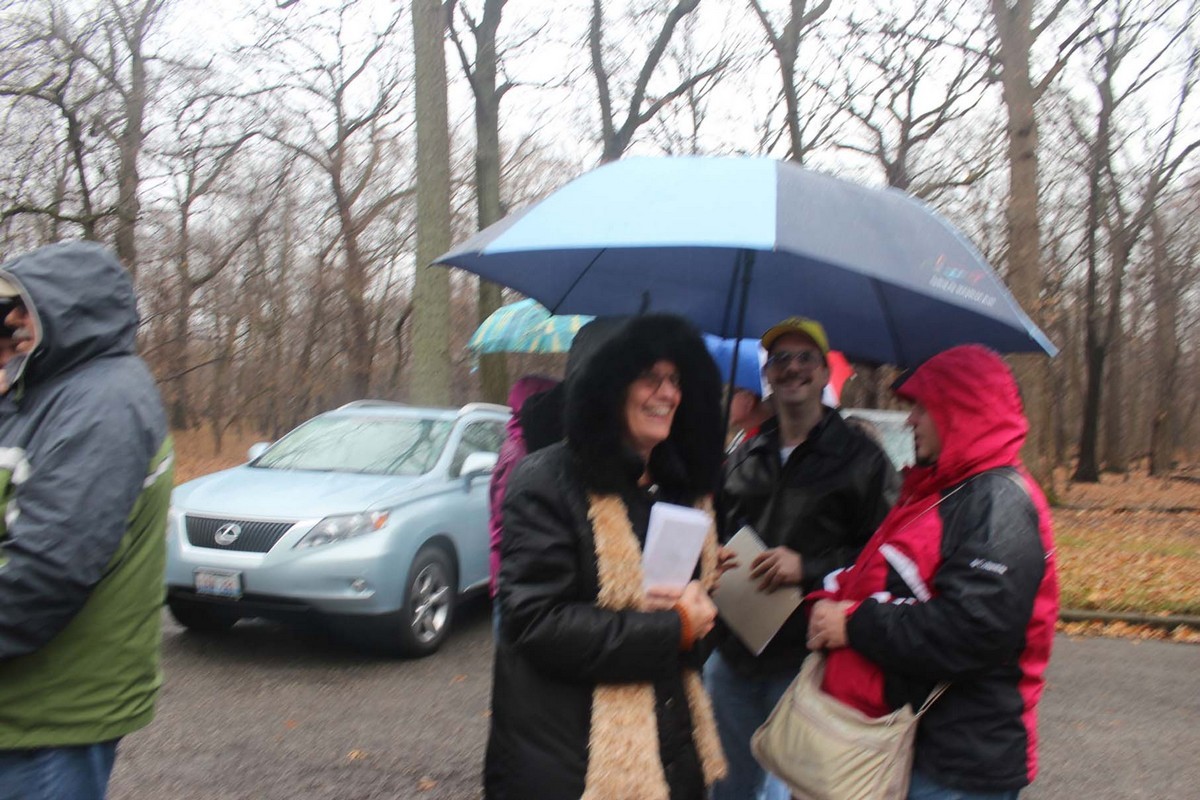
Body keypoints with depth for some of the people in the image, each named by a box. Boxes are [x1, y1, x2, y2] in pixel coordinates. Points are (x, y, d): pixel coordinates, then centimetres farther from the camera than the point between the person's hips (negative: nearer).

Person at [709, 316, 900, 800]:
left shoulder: (860, 459, -3)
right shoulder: (743, 460, 13)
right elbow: (716, 534, 23)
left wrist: (810, 567, -19)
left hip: (805, 661, -5)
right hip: (733, 655, 5)